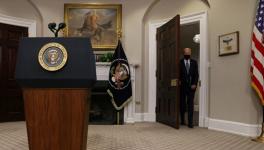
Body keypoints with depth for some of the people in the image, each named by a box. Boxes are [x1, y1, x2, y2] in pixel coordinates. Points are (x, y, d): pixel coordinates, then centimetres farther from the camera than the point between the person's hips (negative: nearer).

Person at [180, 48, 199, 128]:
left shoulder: (194, 62, 8)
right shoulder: (180, 62, 1)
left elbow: (196, 74, 5)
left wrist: (194, 84, -5)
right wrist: (179, 82, -12)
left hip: (191, 86, 1)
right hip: (182, 86, -1)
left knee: (190, 104, -3)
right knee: (182, 104, 8)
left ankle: (190, 122, 1)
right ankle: (182, 120, 22)